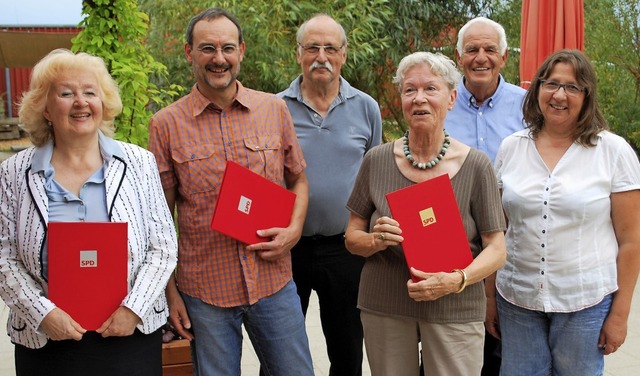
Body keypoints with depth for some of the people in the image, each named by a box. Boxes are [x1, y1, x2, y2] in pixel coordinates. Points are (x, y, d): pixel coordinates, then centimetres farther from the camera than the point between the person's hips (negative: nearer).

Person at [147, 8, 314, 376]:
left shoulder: (274, 109, 2)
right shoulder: (167, 124, -3)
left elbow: (298, 180, 13)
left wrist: (293, 231, -5)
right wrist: (170, 291, -1)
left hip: (274, 281, 2)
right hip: (204, 289, -1)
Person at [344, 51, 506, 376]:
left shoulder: (475, 165, -6)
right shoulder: (377, 161, -1)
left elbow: (496, 249, -4)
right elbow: (351, 237, 6)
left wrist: (457, 280, -21)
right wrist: (375, 241, -15)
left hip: (454, 310, -1)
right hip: (383, 307, 2)